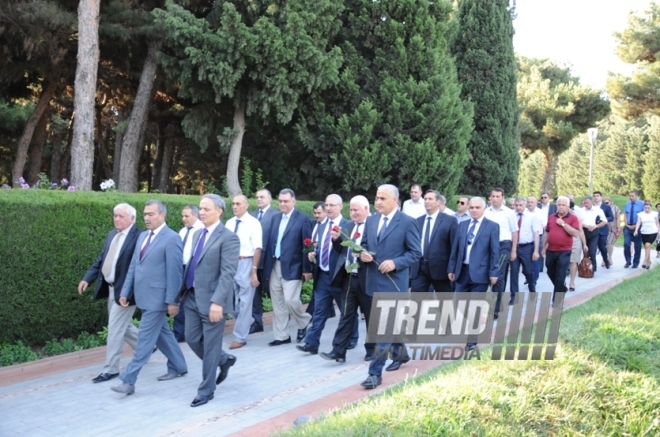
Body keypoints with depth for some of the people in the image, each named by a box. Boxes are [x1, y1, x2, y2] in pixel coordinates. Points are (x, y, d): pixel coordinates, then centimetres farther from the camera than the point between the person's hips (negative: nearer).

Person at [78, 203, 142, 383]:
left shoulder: (138, 237, -18)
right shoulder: (111, 235, 10)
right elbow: (101, 259, 15)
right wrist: (87, 278, 6)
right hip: (111, 288, 9)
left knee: (115, 328, -3)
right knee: (123, 325, 20)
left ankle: (111, 369, 7)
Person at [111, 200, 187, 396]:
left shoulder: (172, 238, -13)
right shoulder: (143, 236, 12)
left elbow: (174, 272, -15)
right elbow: (133, 266, 15)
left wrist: (172, 301, -17)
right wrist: (125, 292, 10)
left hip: (157, 297, -8)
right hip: (144, 296, 8)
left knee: (145, 339, -5)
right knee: (161, 333, 18)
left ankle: (128, 380, -3)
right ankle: (178, 367, 33)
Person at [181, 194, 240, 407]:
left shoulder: (228, 237, -13)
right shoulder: (197, 234, 12)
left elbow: (228, 273, -19)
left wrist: (217, 302, -25)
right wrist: (182, 290, 14)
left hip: (211, 300, -8)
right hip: (193, 297, 8)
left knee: (210, 345, 3)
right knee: (192, 339, 14)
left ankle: (206, 391, 16)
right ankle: (224, 360, 37)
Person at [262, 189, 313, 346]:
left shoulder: (303, 219, -6)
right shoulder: (276, 218, 12)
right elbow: (271, 242, 12)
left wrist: (307, 269, -11)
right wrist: (267, 264, 7)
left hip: (292, 267, -6)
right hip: (275, 266, 6)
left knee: (290, 300, -11)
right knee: (277, 303, 8)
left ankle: (303, 323, 18)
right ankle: (282, 336, 17)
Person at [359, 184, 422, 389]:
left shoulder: (407, 222, -8)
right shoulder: (371, 220, 9)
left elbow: (416, 252, -7)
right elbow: (364, 245, 17)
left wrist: (395, 263, -20)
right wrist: (363, 255, -6)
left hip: (393, 281, -6)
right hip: (374, 280, 6)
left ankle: (375, 372, -8)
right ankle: (400, 352, 43)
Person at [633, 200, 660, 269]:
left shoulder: (654, 214, 1)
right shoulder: (641, 214, 2)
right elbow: (638, 223, -7)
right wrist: (636, 230, -22)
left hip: (653, 233, -3)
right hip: (644, 233, 3)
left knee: (647, 245, -18)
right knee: (646, 247, 8)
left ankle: (645, 262, -17)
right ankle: (648, 261, 22)